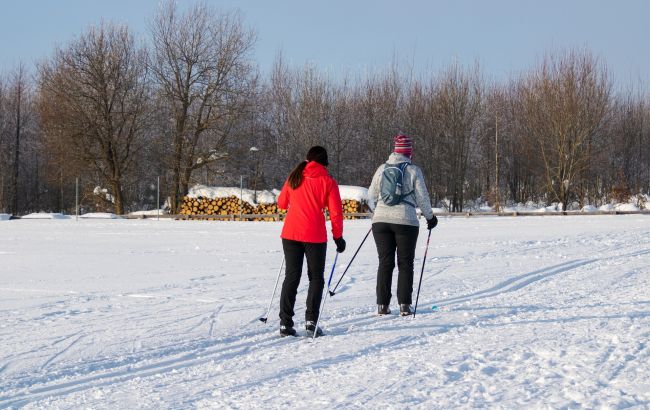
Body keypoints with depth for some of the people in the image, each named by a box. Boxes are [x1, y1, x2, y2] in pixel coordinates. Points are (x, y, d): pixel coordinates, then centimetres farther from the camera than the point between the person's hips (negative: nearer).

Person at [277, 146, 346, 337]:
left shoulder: (294, 177, 8)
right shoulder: (327, 181, -2)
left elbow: (282, 203, 18)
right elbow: (335, 212, -5)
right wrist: (338, 236, 5)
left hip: (290, 234, 3)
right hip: (315, 235, -3)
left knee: (291, 276, 8)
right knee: (316, 278, 8)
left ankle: (285, 323, 2)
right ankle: (311, 320, -5)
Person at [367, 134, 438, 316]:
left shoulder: (382, 169, 6)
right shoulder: (413, 170, -3)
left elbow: (371, 195, 12)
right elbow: (422, 197, -1)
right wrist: (430, 217, 15)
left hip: (381, 220, 3)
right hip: (406, 221, -3)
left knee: (385, 262, 7)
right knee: (405, 264, 5)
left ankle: (382, 304, 4)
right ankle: (404, 305, 0)